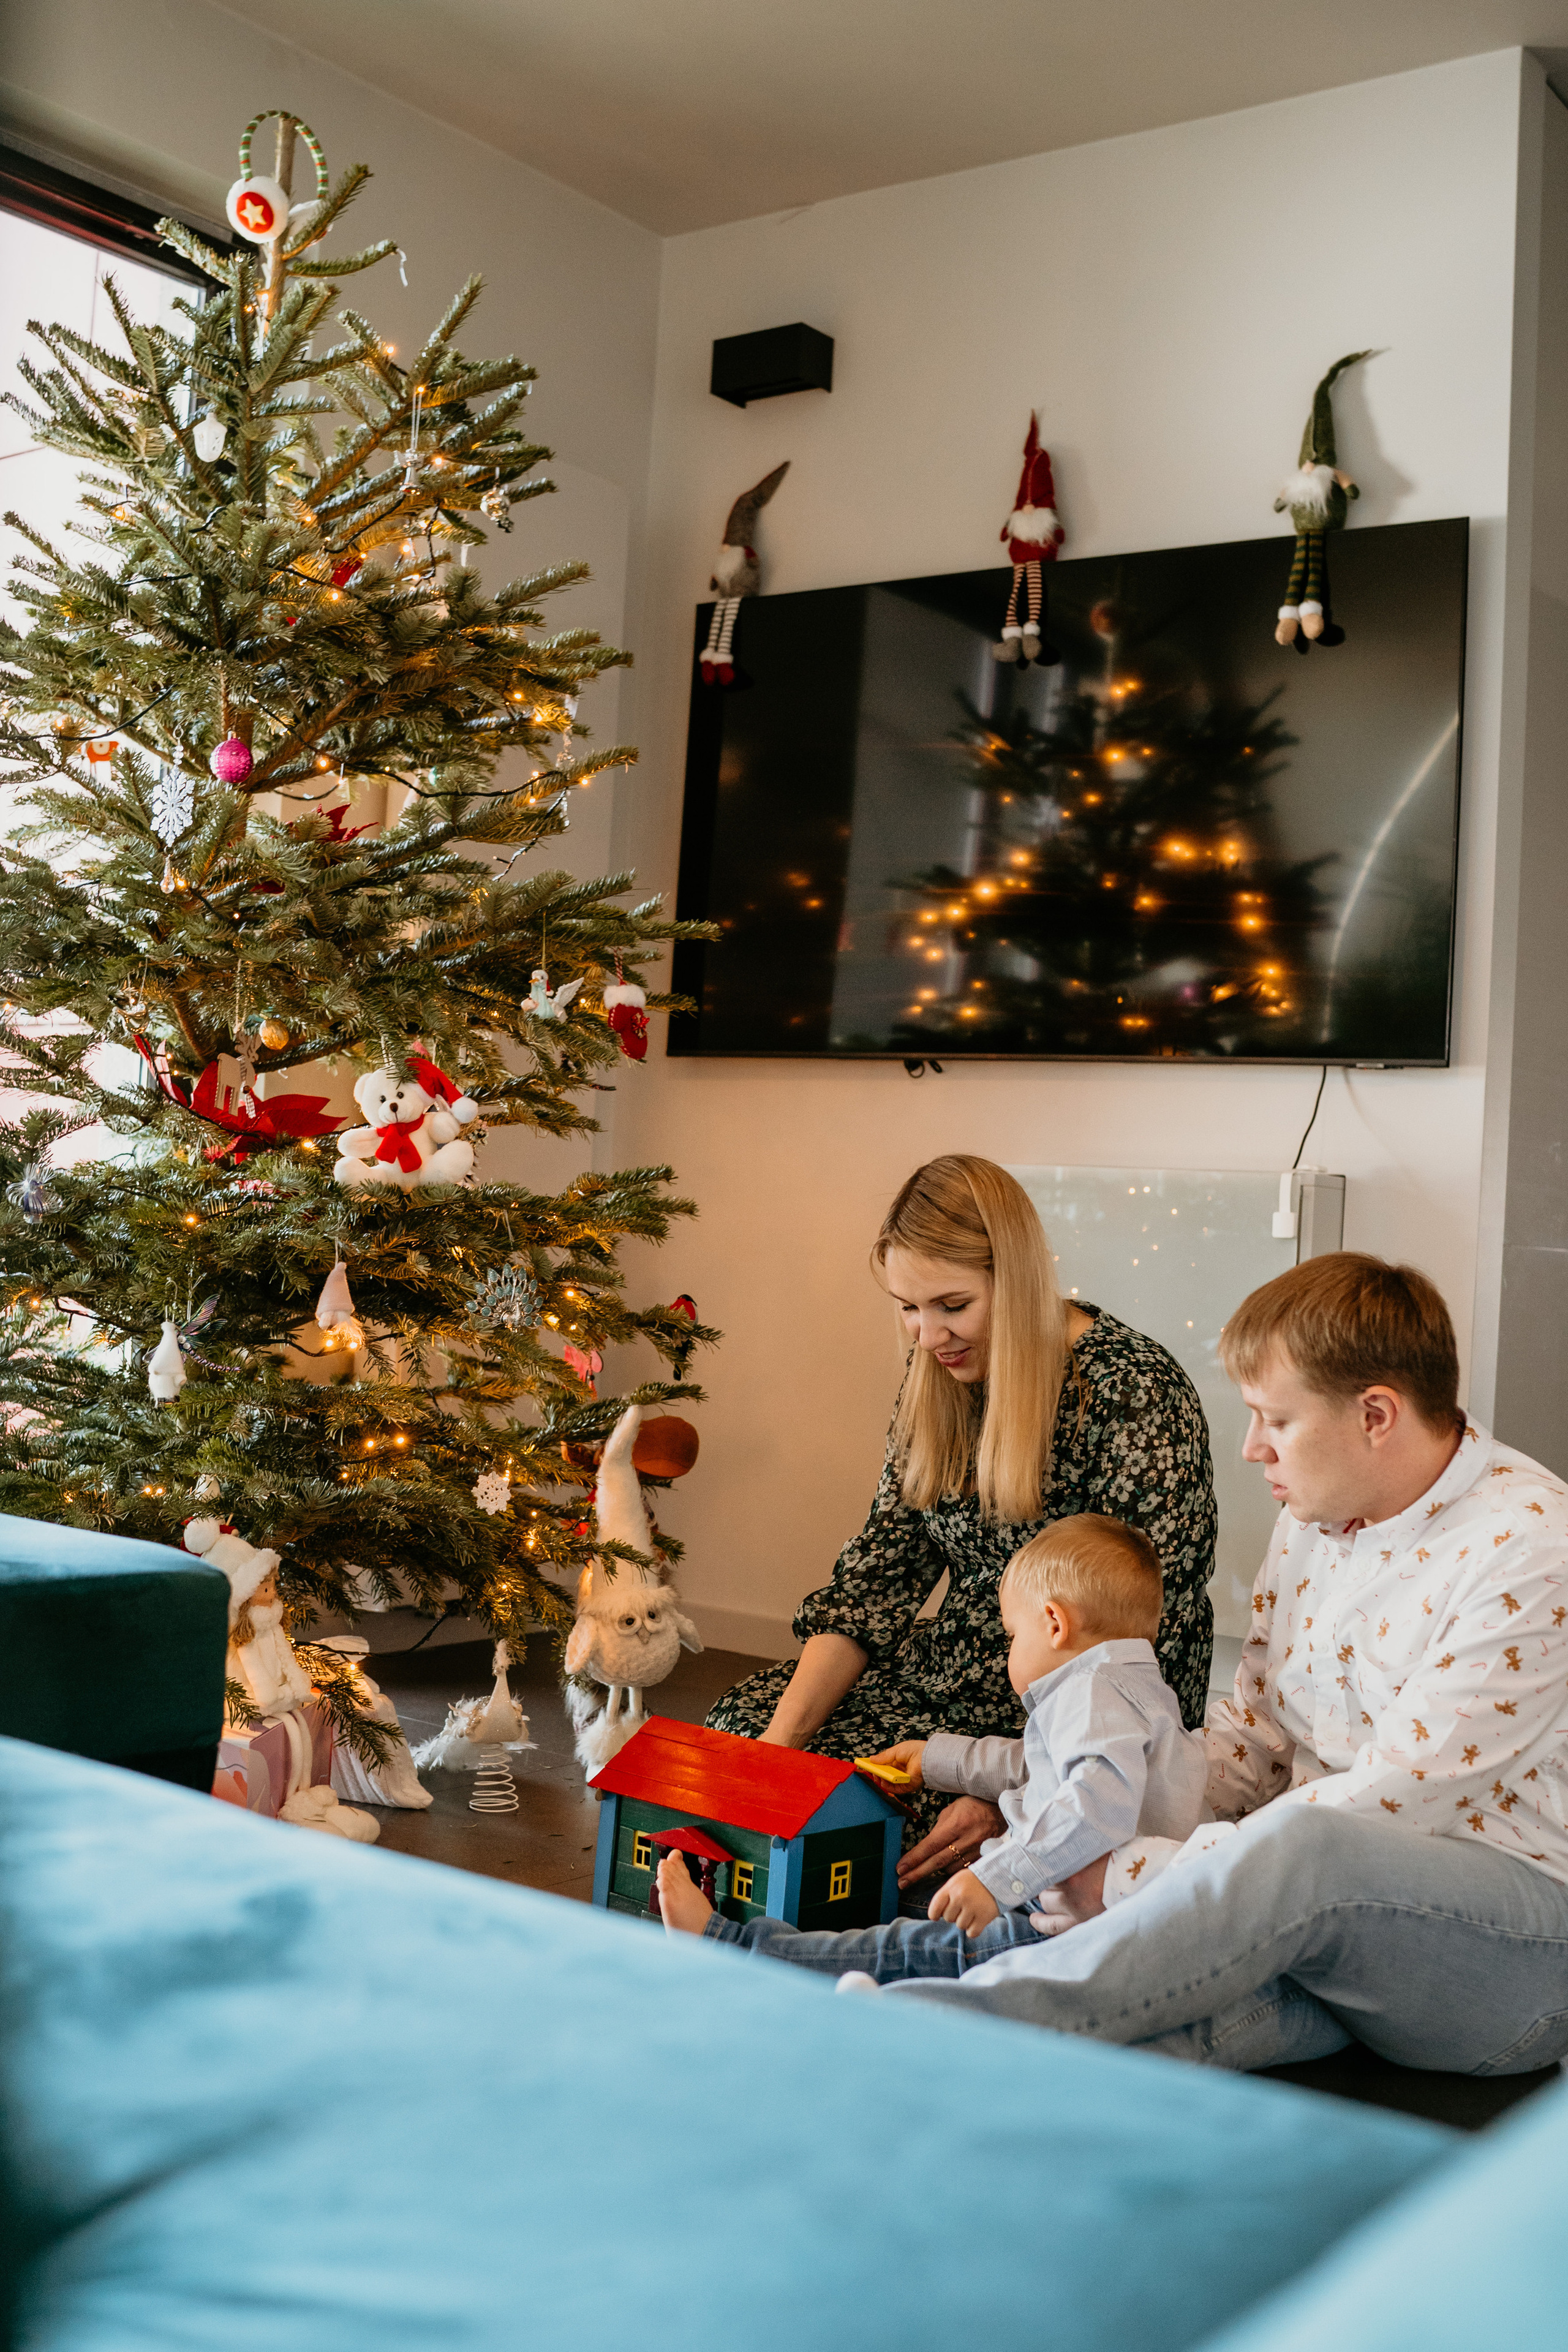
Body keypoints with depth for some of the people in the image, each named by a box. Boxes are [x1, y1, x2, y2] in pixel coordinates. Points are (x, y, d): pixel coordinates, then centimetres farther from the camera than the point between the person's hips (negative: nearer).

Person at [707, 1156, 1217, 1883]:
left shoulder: (1134, 1392, -20)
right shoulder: (941, 1378, 3)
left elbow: (1149, 1633, -21)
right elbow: (880, 1567, 2)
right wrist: (782, 1735, -11)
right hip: (956, 1670, 7)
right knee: (742, 1720, -10)